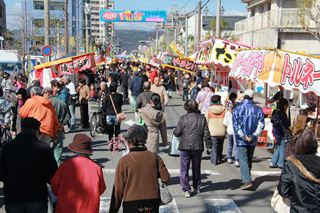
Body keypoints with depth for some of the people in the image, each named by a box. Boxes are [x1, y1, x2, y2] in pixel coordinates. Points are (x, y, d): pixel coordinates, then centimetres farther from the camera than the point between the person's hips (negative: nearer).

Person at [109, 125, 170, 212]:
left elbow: (118, 188, -6)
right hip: (152, 204, 2)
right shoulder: (155, 157, -3)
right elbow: (166, 178, -6)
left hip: (131, 204, -2)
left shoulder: (124, 161, -9)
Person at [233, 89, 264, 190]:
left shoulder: (237, 109, -6)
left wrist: (243, 136, -11)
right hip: (253, 140, 4)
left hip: (241, 140, -4)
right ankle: (246, 178, 30)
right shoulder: (258, 109, 2)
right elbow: (261, 125, -5)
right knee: (249, 160, 18)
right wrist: (253, 136, -8)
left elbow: (236, 125, -12)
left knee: (243, 160, -4)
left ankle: (247, 181, -15)